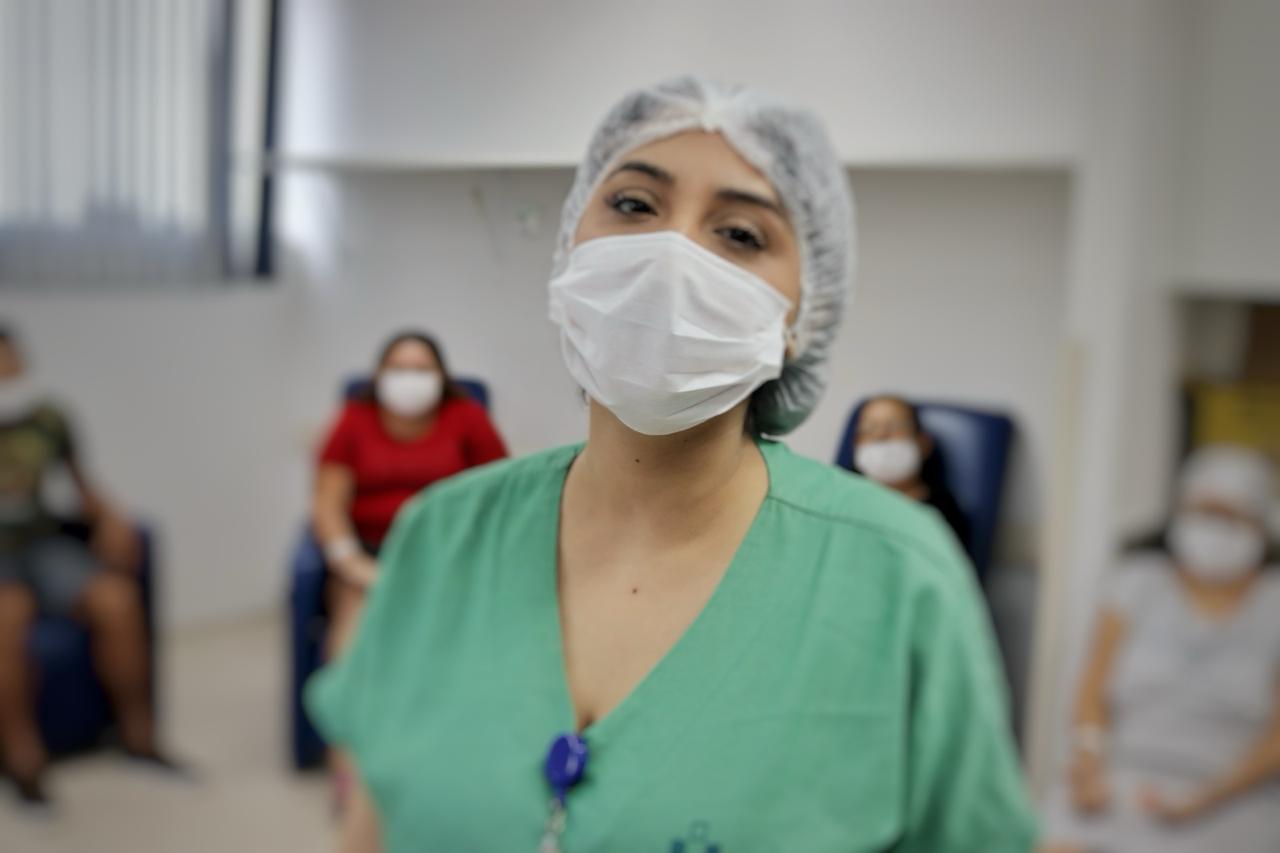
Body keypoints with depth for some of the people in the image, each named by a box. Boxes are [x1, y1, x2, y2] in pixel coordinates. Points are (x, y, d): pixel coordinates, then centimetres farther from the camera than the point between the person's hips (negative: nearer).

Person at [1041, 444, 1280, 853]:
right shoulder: (1138, 581, 9)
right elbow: (1094, 694, 5)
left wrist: (1199, 801, -13)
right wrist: (1089, 759, -13)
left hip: (1222, 811, -1)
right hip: (1113, 792, 2)